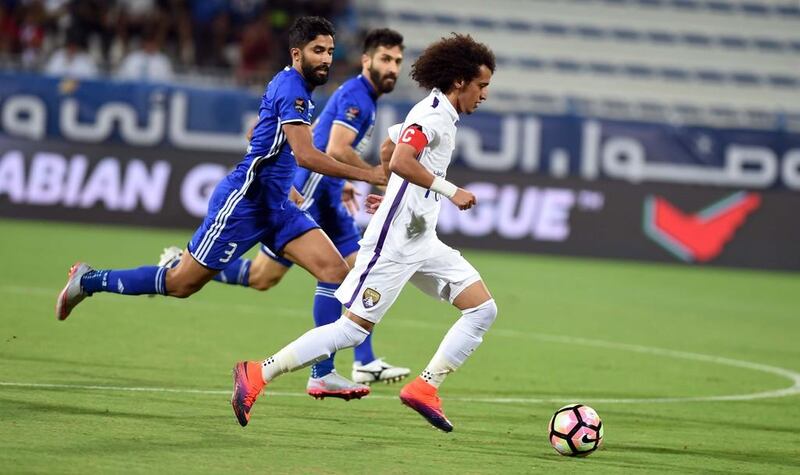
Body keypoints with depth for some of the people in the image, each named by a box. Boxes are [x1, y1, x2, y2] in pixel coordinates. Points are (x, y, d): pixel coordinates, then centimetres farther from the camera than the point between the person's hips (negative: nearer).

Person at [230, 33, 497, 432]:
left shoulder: (443, 116, 16)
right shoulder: (432, 112, -13)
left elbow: (392, 144, 33)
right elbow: (399, 161, -29)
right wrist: (451, 191, -25)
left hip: (422, 242, 10)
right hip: (394, 241, -10)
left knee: (483, 309, 2)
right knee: (355, 328, -10)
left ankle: (425, 387, 1)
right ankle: (257, 375, -5)